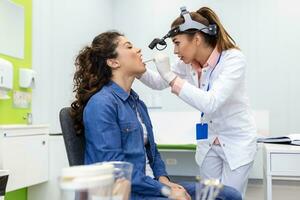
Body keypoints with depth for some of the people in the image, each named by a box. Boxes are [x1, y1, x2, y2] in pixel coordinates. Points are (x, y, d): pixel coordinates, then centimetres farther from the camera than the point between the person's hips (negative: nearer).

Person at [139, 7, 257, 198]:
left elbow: (210, 103, -36)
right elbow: (159, 83, 9)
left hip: (237, 141, -6)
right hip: (208, 142, 6)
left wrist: (171, 76, -35)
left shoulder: (233, 58, -24)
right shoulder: (188, 63, -5)